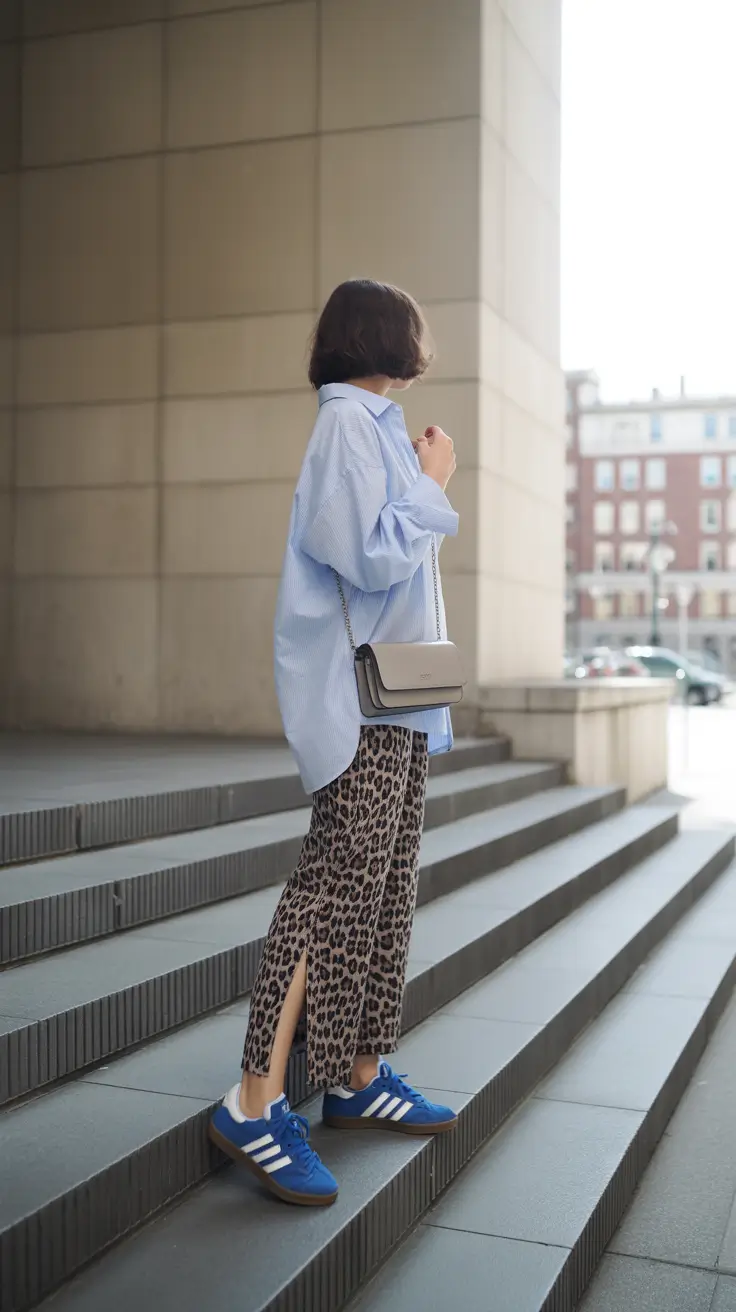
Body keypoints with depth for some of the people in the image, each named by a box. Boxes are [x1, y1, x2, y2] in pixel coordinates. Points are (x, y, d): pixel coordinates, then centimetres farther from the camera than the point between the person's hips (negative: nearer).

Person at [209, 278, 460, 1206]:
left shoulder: (377, 425, 21)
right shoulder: (347, 421, -9)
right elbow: (371, 557, -19)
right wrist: (432, 484, -8)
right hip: (361, 700, -10)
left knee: (382, 892, 10)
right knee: (336, 891, -12)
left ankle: (359, 1077, 19)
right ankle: (255, 1104, -6)